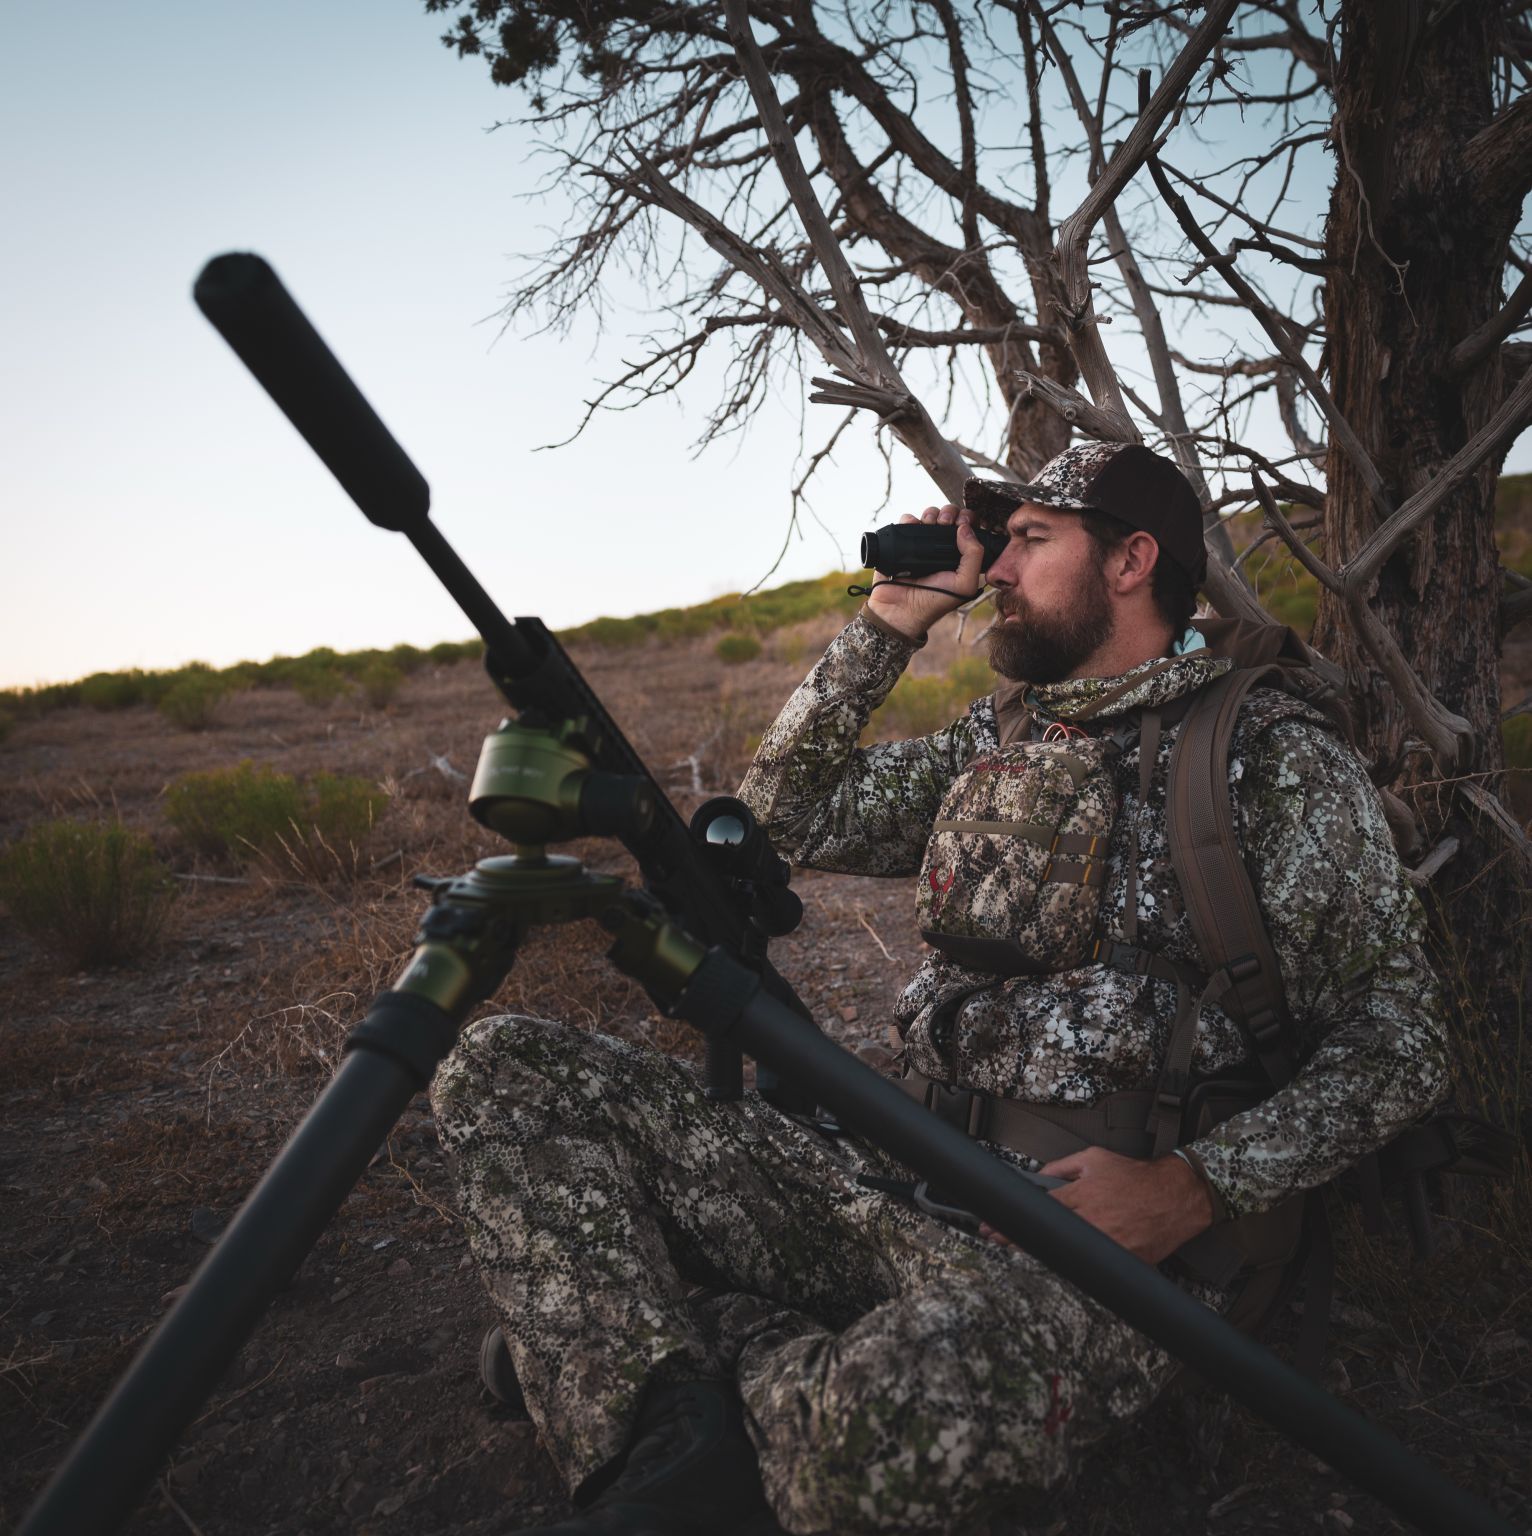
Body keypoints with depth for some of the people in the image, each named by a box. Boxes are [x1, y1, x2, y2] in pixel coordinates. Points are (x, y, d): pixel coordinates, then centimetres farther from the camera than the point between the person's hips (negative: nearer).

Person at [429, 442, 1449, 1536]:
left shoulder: (1275, 757, 1)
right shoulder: (997, 739, 18)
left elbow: (1397, 1044, -1)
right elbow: (791, 816, 16)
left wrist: (1193, 1188, -17)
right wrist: (895, 616, 11)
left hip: (1097, 1228, -5)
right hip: (900, 1174, 6)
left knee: (925, 1385, -43)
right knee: (504, 1071, -6)